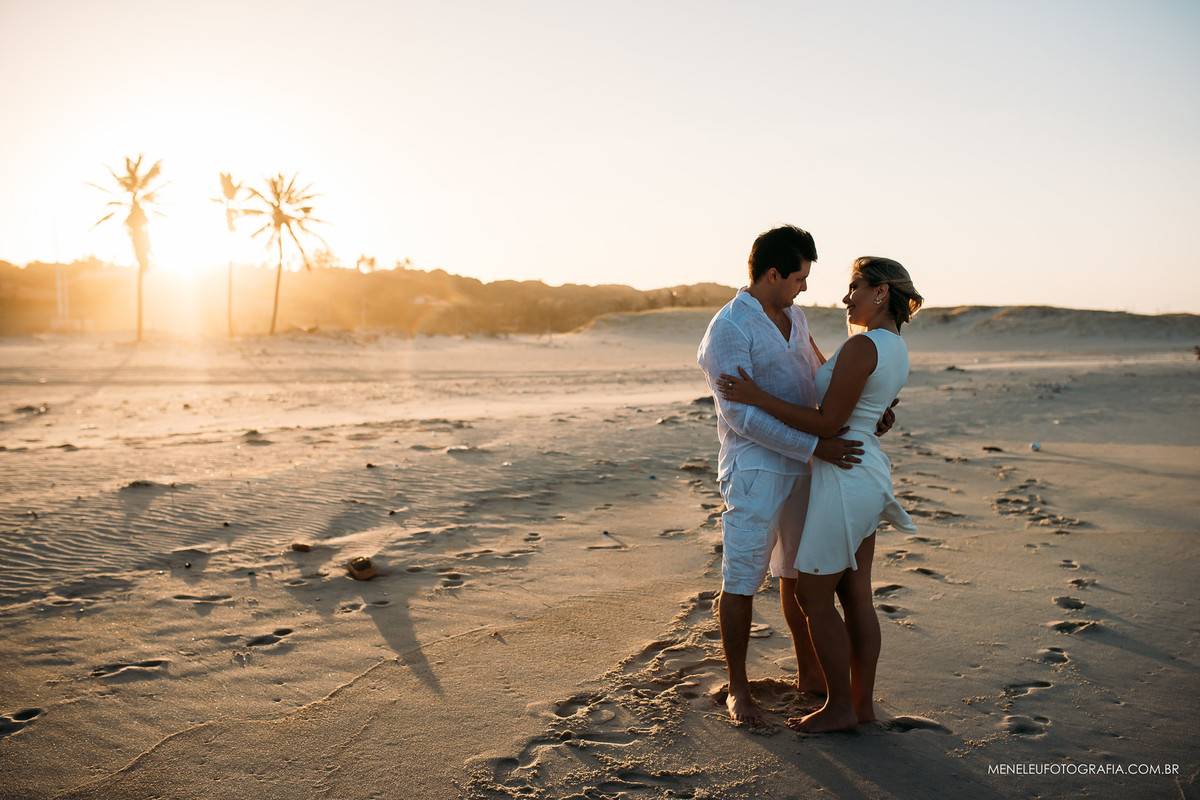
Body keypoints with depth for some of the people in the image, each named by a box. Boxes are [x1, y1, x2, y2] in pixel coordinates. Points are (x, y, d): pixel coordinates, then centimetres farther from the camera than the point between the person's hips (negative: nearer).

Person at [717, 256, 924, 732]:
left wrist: (759, 397, -18)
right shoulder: (896, 351, 10)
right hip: (866, 475, 10)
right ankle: (862, 702, 25)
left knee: (813, 598, 3)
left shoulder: (862, 346, -20)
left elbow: (828, 423, -22)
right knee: (854, 596, 15)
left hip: (844, 479, -10)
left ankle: (839, 707, 14)